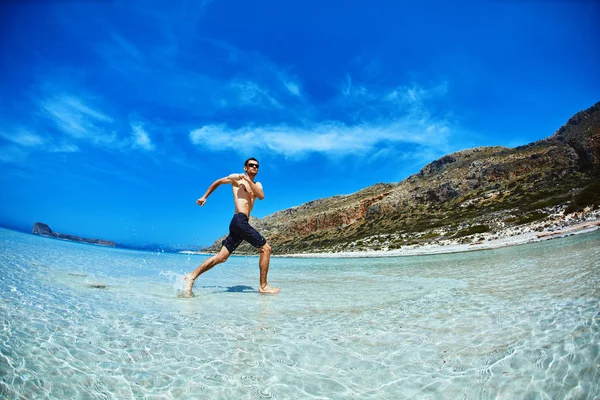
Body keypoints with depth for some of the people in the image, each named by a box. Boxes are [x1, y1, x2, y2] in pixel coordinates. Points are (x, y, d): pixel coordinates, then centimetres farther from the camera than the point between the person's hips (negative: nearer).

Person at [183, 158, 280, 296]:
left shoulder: (257, 184, 23)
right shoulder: (236, 177, 7)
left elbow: (261, 196, 1)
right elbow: (218, 182, 20)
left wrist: (248, 181, -6)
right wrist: (204, 197, 22)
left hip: (240, 223, 7)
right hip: (240, 220, -7)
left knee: (222, 256, 4)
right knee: (266, 248, -8)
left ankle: (192, 276, 8)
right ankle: (263, 286, -2)